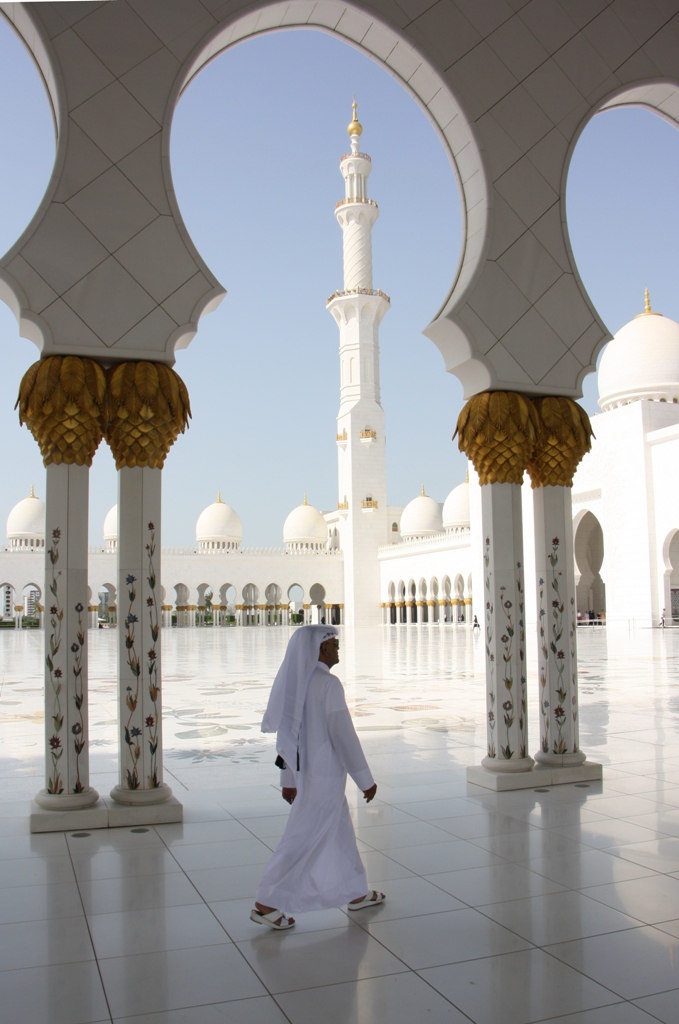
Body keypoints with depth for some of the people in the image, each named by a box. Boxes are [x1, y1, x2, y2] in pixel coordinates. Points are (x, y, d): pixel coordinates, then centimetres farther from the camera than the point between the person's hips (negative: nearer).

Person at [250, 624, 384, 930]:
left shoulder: (296, 683, 5)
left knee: (340, 833, 20)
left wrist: (288, 779, 18)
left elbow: (287, 733, 10)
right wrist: (365, 779, -12)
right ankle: (266, 904, 5)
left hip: (306, 774, 9)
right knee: (303, 839, -1)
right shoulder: (328, 684, -20)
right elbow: (343, 734, -20)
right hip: (324, 776, -9)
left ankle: (356, 892, 33)